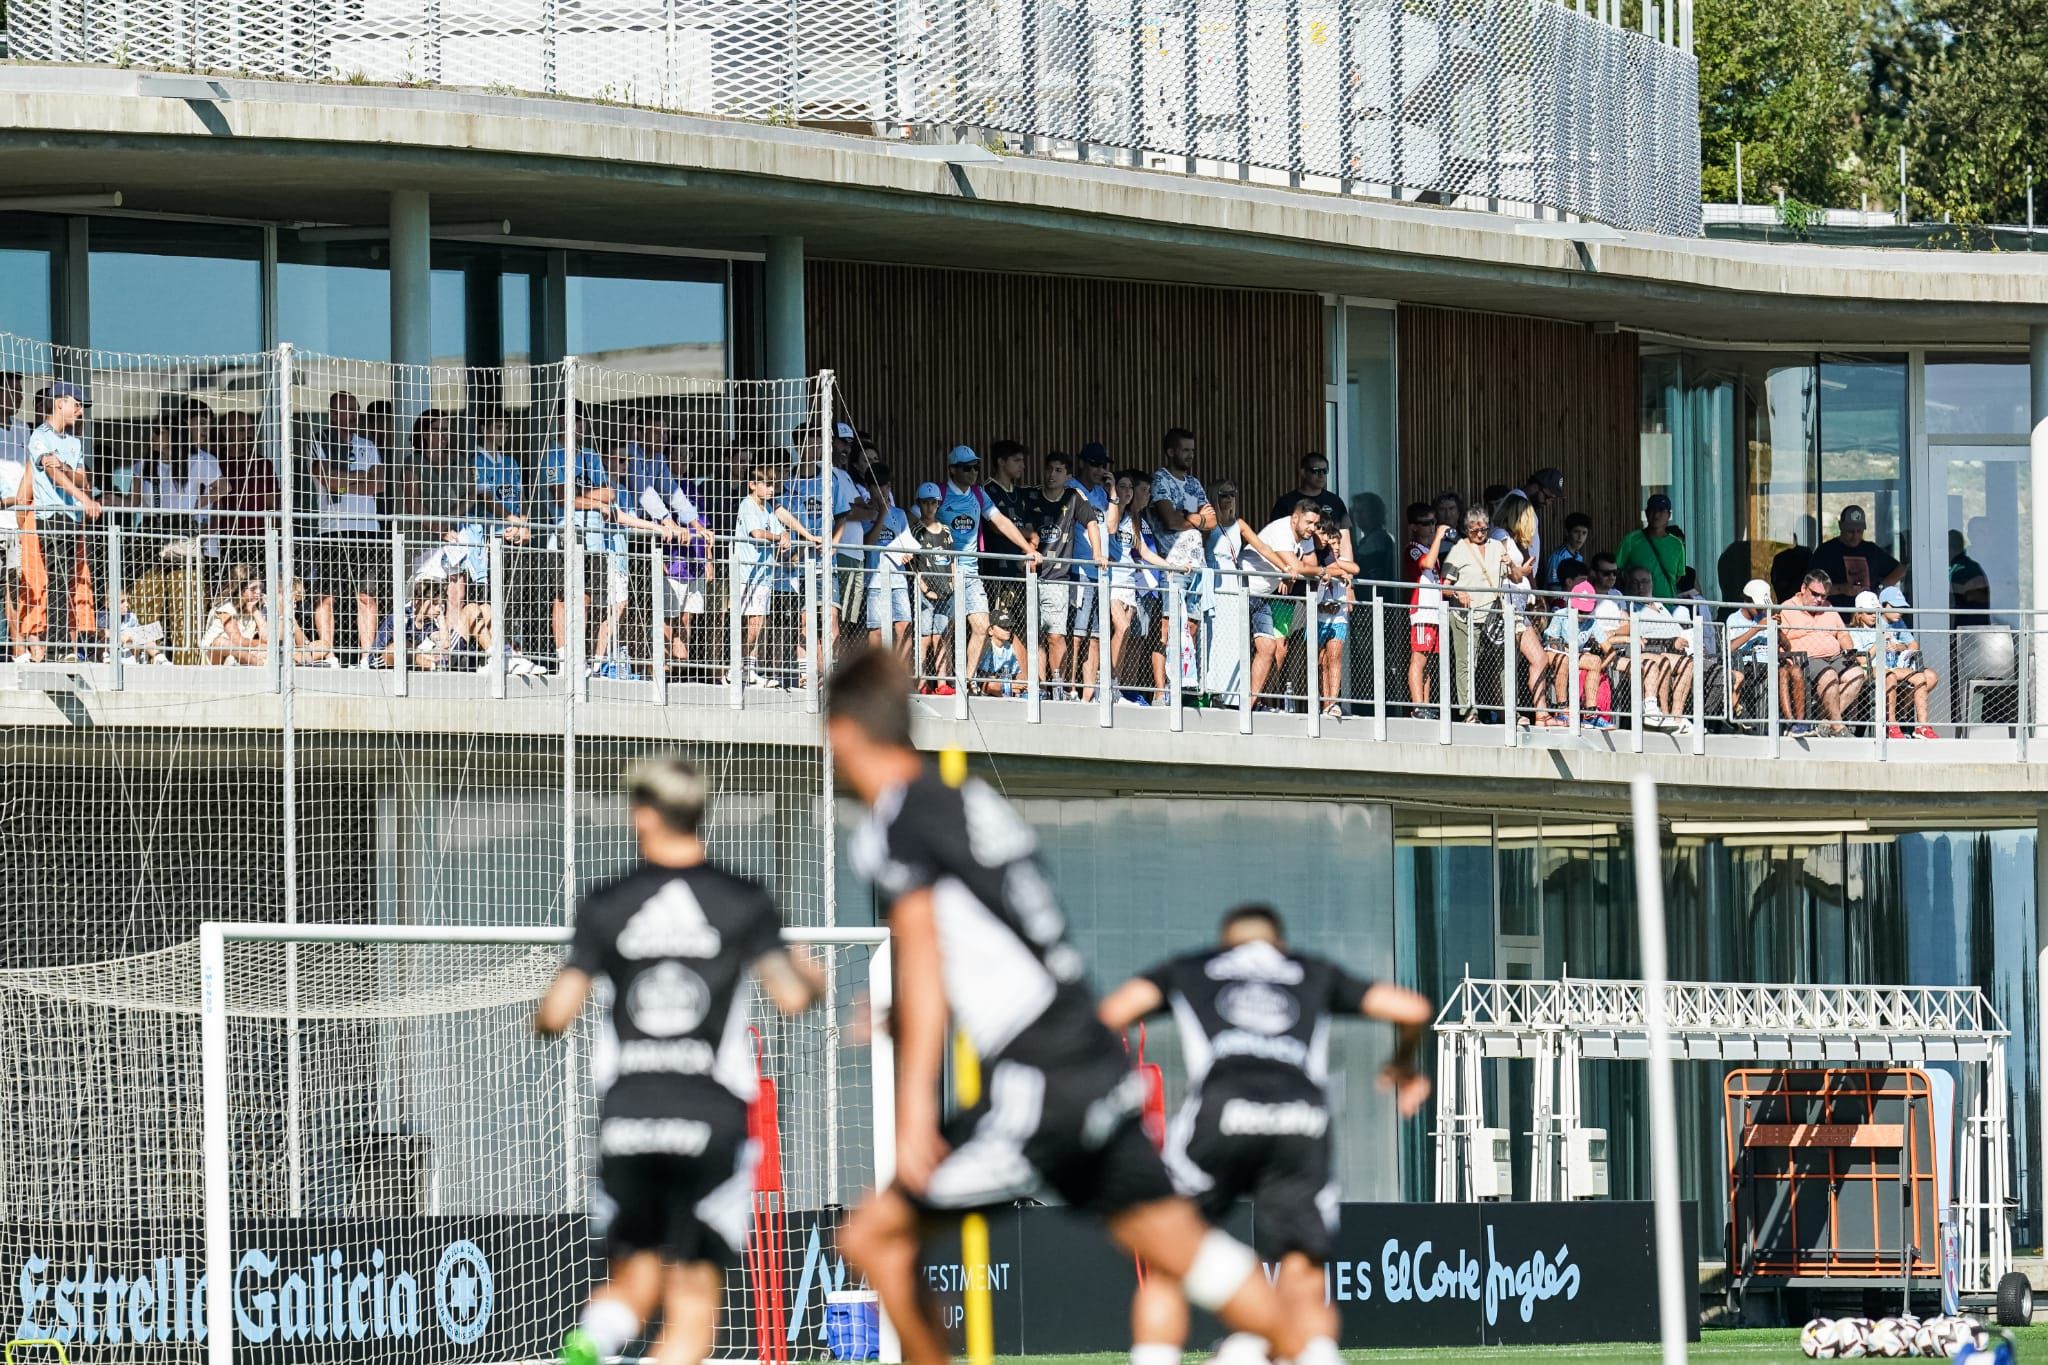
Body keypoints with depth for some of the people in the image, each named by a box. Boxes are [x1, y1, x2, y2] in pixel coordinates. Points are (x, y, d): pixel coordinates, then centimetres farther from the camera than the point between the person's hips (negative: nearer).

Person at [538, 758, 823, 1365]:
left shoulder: (607, 906, 4)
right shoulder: (745, 904, 1)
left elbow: (555, 1015, 0)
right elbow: (790, 995, -5)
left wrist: (543, 1017, 24)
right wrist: (813, 978, 18)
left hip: (628, 1116, 2)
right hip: (712, 1120, -2)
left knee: (635, 1279, 17)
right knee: (693, 1306, 1)